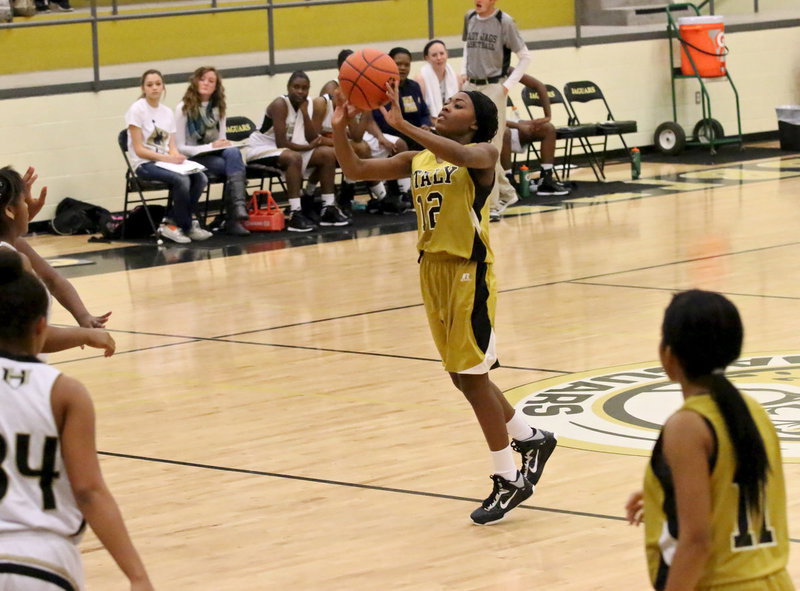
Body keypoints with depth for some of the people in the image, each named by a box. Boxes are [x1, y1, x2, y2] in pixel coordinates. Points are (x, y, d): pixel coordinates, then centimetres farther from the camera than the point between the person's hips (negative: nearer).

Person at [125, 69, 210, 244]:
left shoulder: (167, 112, 12)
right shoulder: (137, 110, -7)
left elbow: (172, 145, 9)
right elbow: (139, 150, -12)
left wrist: (177, 156, -16)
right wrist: (167, 158, -22)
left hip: (166, 161, 6)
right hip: (144, 164, -6)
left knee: (200, 178, -19)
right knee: (182, 180, -31)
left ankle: (171, 223, -10)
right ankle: (187, 226, -11)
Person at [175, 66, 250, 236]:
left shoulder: (218, 108, 14)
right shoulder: (184, 109, -2)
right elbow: (180, 147, -6)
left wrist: (224, 145, -10)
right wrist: (210, 147, -17)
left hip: (216, 154, 4)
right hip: (194, 158, -4)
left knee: (233, 153, -33)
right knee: (235, 165, -30)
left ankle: (238, 208, -44)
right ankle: (236, 213, -31)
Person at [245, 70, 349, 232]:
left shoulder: (307, 104, 2)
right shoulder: (280, 105, -21)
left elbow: (313, 139, -6)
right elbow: (281, 143, -27)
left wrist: (304, 111, -15)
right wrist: (308, 147, -16)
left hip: (288, 149, 9)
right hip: (261, 149, -9)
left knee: (328, 154, -1)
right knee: (294, 158, -37)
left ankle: (328, 208, 0)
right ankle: (295, 214, -40)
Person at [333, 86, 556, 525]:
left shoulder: (482, 154, -9)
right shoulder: (418, 159, 10)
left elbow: (458, 155, -34)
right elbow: (355, 170, 6)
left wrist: (402, 125, -41)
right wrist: (339, 129, -11)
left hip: (469, 271, -7)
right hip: (432, 269, 7)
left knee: (472, 376, -4)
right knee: (463, 376, 15)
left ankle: (508, 479, 7)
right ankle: (530, 439, 35)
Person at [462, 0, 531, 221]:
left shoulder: (504, 21, -10)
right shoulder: (470, 18, 5)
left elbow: (525, 56, -4)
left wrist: (509, 84, -9)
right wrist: (464, 72, 12)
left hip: (493, 88, -6)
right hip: (470, 87, 6)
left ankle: (492, 205, -3)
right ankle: (506, 192, 25)